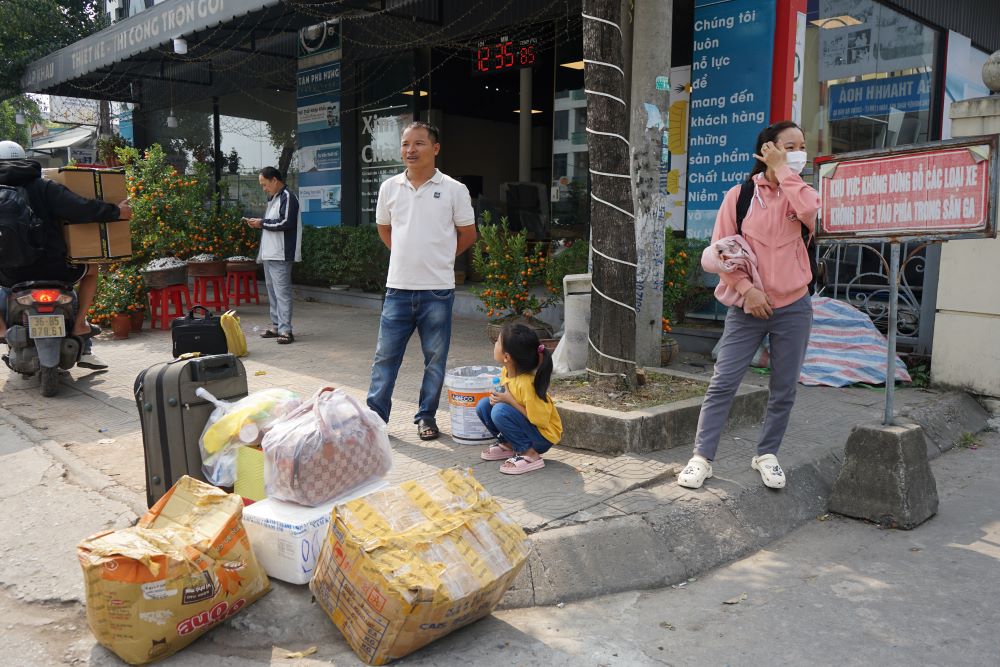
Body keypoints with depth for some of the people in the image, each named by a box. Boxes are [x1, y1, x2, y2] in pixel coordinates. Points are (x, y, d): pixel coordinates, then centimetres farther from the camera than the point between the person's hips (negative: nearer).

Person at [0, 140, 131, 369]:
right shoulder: (45, 188, -5)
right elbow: (80, 209, -17)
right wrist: (116, 212, -5)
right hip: (53, 271, -2)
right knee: (91, 270, 26)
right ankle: (80, 323, 13)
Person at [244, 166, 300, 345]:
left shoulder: (287, 197, -9)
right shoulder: (272, 199, 20)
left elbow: (286, 223, -20)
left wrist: (263, 223, -12)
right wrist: (258, 223, 6)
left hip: (280, 255, -10)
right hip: (268, 254, 10)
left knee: (282, 292, -10)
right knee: (272, 291, 13)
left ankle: (285, 330, -10)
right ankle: (276, 326, 20)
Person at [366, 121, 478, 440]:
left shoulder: (453, 189, -3)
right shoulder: (390, 187, 5)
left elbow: (468, 234, 6)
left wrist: (439, 258, 9)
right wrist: (408, 256, 13)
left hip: (438, 289, -2)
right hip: (398, 287, 2)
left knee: (435, 358, 7)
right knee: (385, 354, 5)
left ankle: (426, 417, 21)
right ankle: (375, 415, 16)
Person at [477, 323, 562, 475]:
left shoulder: (527, 383, -31)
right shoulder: (506, 371, -6)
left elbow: (539, 420, -26)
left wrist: (510, 400, -26)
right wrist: (498, 397, -10)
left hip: (543, 436, -8)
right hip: (526, 424, 8)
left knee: (500, 411, -29)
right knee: (483, 405, -3)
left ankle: (529, 454, -15)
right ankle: (507, 445, 11)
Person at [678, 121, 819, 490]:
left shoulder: (801, 193, 6)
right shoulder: (739, 195, 1)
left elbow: (812, 213, -19)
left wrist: (783, 170, -11)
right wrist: (745, 287, -11)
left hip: (793, 307, 2)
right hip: (748, 307, -2)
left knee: (784, 390, 8)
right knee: (722, 383, -4)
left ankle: (766, 455, 25)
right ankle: (702, 457, 4)